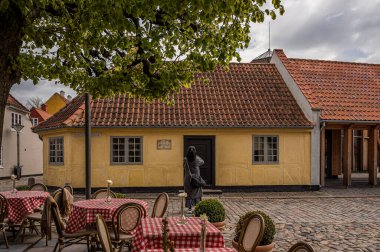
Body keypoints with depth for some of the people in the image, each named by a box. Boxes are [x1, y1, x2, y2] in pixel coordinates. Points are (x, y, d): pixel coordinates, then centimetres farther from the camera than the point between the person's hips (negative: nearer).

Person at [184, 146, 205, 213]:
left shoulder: (186, 160, -13)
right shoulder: (197, 159, -10)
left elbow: (184, 168, -5)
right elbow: (202, 162, 11)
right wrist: (196, 156, 14)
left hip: (188, 179, 0)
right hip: (196, 177, 0)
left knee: (189, 193, 7)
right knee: (197, 193, 12)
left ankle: (190, 208, 7)